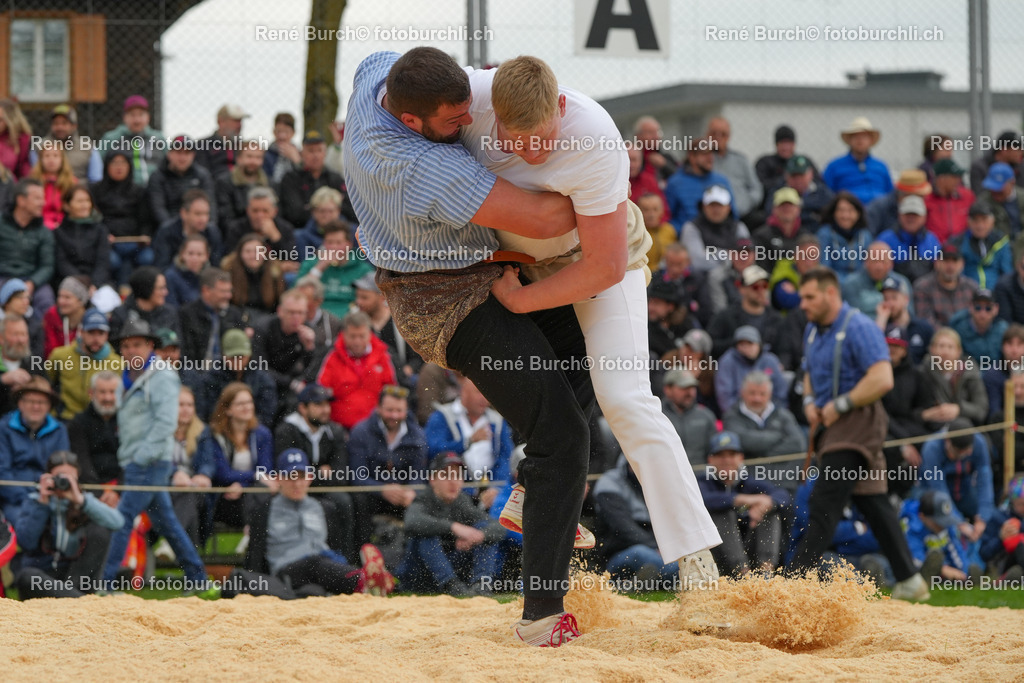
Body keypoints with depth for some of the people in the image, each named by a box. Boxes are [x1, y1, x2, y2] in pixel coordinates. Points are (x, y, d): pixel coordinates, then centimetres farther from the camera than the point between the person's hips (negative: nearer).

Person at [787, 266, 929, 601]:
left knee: (825, 503, -14)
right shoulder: (813, 330, 15)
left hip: (858, 420, -9)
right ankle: (909, 580, 13)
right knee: (872, 503, 10)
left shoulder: (859, 328, -13)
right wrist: (809, 401, 8)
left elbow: (882, 379, -22)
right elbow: (810, 373, 30)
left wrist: (840, 404, -19)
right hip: (832, 423, 9)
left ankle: (795, 578, -19)